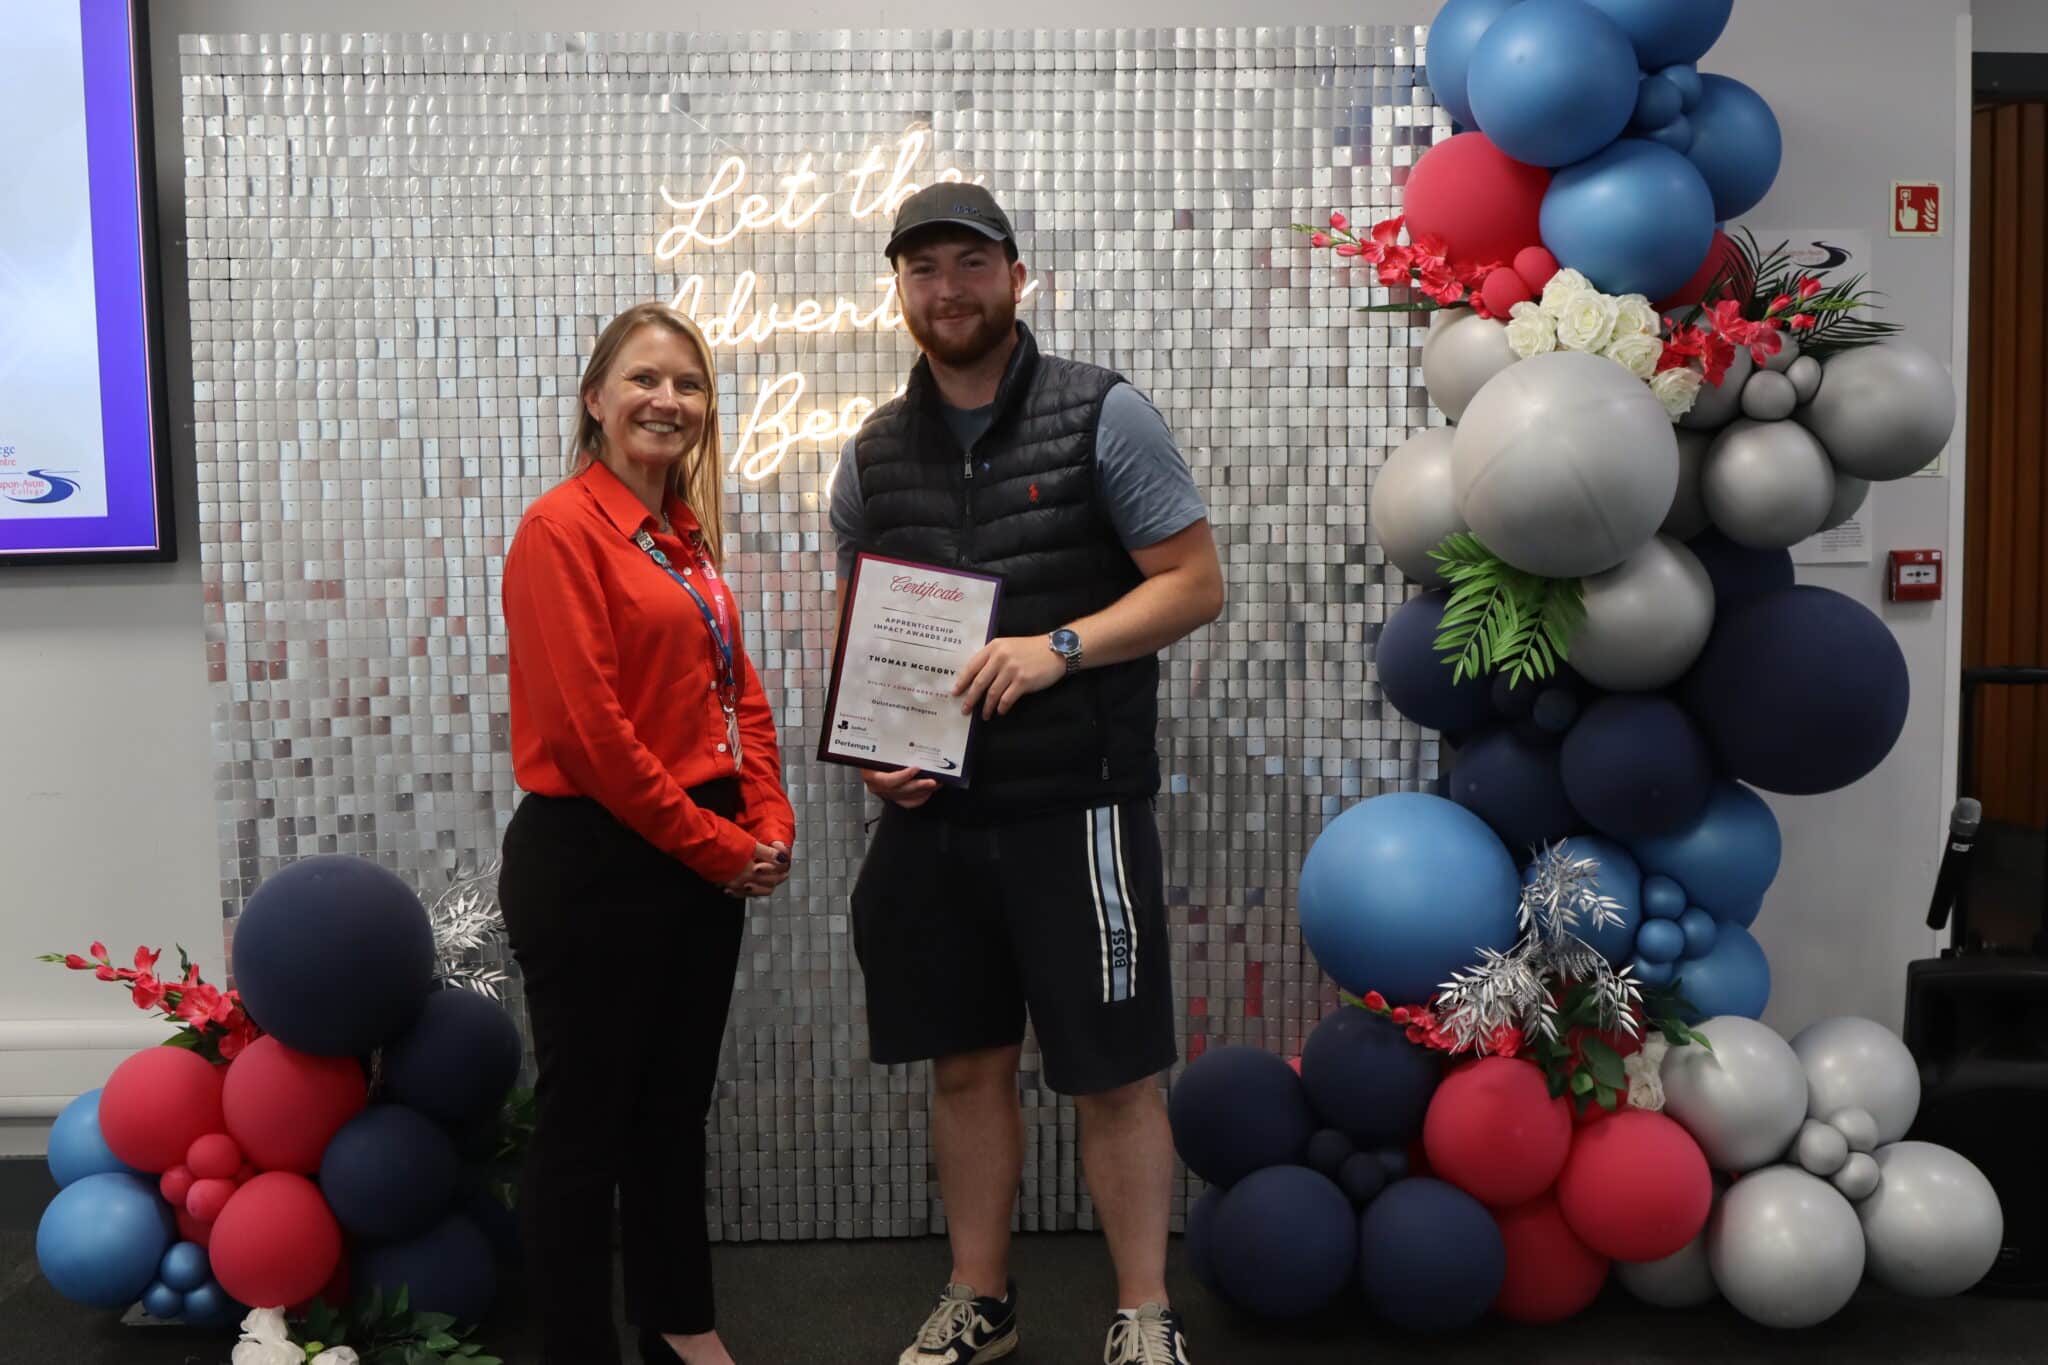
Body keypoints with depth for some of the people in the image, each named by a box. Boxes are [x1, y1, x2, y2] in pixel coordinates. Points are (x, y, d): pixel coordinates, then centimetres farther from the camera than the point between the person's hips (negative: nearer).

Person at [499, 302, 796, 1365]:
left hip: (702, 867, 8)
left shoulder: (686, 535, 12)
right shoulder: (562, 529, -13)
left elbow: (737, 689, 13)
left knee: (676, 1107, 19)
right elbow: (587, 727, -19)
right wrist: (714, 845, -14)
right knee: (584, 1119, 6)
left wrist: (767, 822, 0)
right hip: (592, 867, -8)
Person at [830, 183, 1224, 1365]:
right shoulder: (873, 455, 10)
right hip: (931, 812, 4)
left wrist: (1059, 648, -20)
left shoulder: (1104, 416, -4)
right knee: (968, 1063, 15)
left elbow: (1196, 582, -6)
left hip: (1076, 808, -4)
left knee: (1115, 1076, 3)